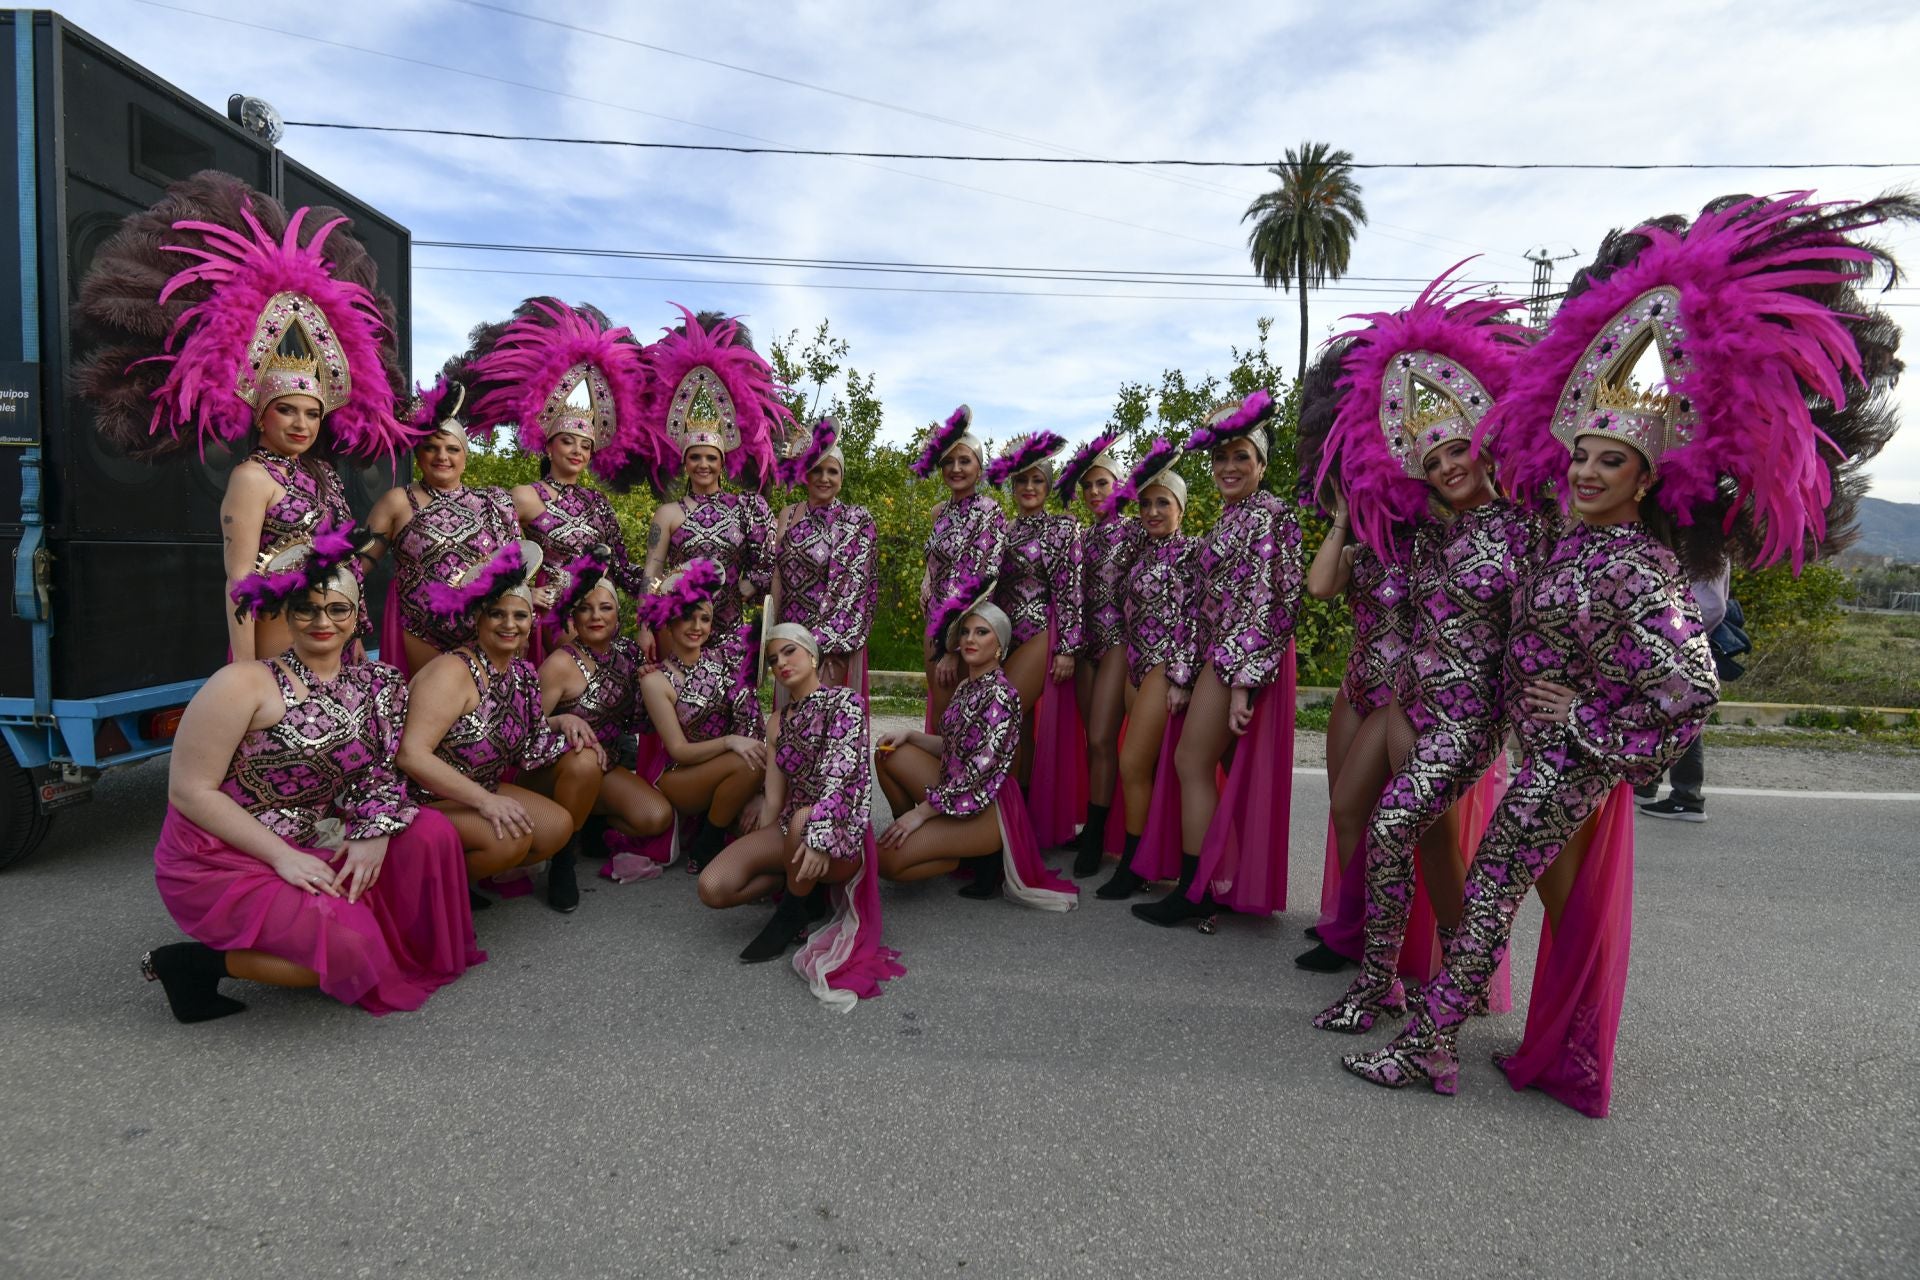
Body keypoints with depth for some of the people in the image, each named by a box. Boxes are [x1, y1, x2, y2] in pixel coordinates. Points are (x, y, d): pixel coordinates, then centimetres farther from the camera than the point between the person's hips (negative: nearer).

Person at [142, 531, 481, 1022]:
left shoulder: (373, 685, 5)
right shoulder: (245, 683, -13)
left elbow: (382, 769, 5)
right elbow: (189, 791, -14)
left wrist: (376, 831, -15)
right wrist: (282, 856, -20)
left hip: (312, 852, 6)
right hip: (219, 862, -6)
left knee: (431, 832, -9)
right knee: (348, 947, -22)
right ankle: (197, 963, -1)